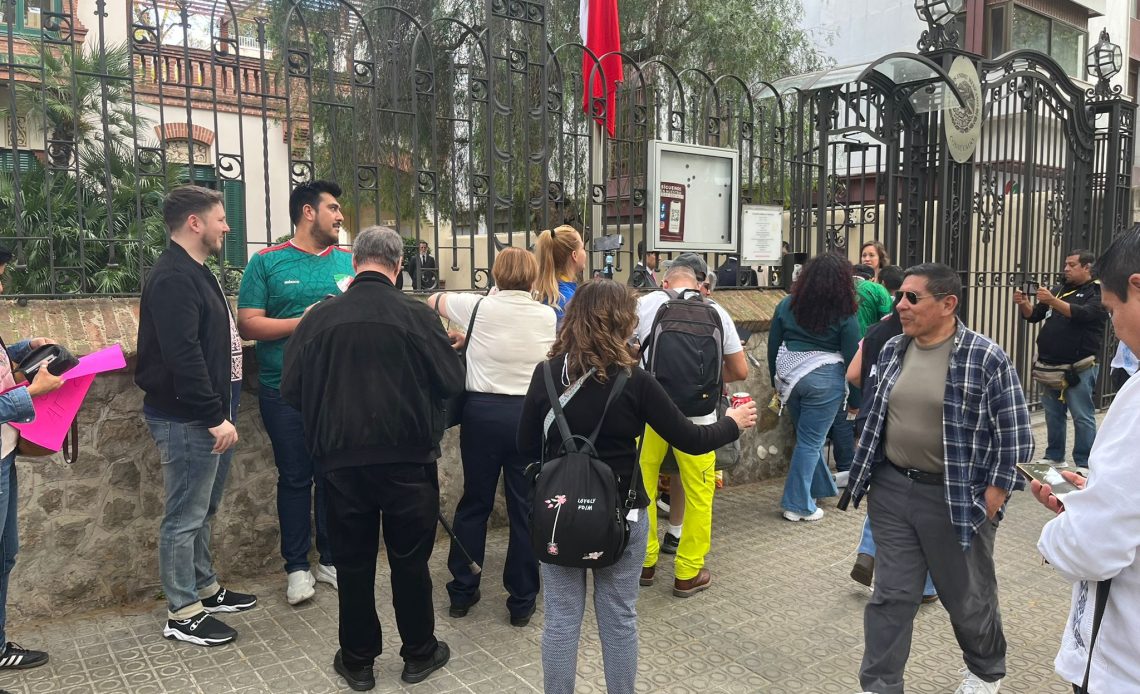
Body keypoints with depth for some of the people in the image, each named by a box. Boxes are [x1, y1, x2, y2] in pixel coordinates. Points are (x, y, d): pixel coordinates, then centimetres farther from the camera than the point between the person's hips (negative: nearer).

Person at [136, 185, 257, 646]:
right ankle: (182, 615, 13)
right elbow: (183, 356, -26)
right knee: (185, 517, 1)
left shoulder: (194, 272, 14)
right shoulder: (173, 278, -18)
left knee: (201, 511, 20)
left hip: (207, 416, 10)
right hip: (186, 419, -10)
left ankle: (205, 589, 35)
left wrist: (221, 412, 18)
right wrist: (215, 417, -24)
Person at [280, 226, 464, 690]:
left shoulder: (319, 317, -4)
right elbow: (452, 383, -5)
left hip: (342, 460, 2)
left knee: (352, 560, 15)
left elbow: (291, 391, 1)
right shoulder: (417, 316, -10)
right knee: (410, 558, 13)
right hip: (408, 457, -1)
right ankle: (419, 653, 27)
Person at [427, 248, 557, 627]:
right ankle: (522, 600, 17)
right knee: (525, 507, 7)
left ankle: (462, 591, 25)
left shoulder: (479, 306, -2)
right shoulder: (547, 315, 2)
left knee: (474, 501, 14)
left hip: (482, 410, 0)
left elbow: (433, 300, 15)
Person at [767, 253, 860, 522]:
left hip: (790, 378, 5)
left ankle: (821, 487, 37)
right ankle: (797, 505, 8)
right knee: (810, 441, 3)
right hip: (824, 381, -4)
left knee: (808, 436, 20)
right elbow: (851, 359, -5)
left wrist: (776, 381, 18)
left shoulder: (787, 305, 2)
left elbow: (773, 346, 7)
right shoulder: (844, 315, -8)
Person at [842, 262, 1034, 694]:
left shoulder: (986, 358, -13)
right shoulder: (892, 351, 3)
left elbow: (1015, 436, -10)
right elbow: (872, 415, 14)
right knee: (891, 594, 9)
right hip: (892, 490, 4)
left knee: (968, 596, 16)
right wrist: (865, 473, 13)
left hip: (957, 498, -4)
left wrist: (991, 501, -12)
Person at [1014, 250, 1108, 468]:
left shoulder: (1097, 293, -2)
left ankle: (1084, 464, 2)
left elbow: (1083, 313, -21)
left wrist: (1052, 301, -33)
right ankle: (1054, 458, 22)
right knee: (1053, 415, 12)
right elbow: (1033, 315, 14)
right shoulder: (1058, 290, 16)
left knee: (1082, 417, -3)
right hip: (1050, 367, 6)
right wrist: (1023, 304, -8)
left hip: (1078, 368, -6)